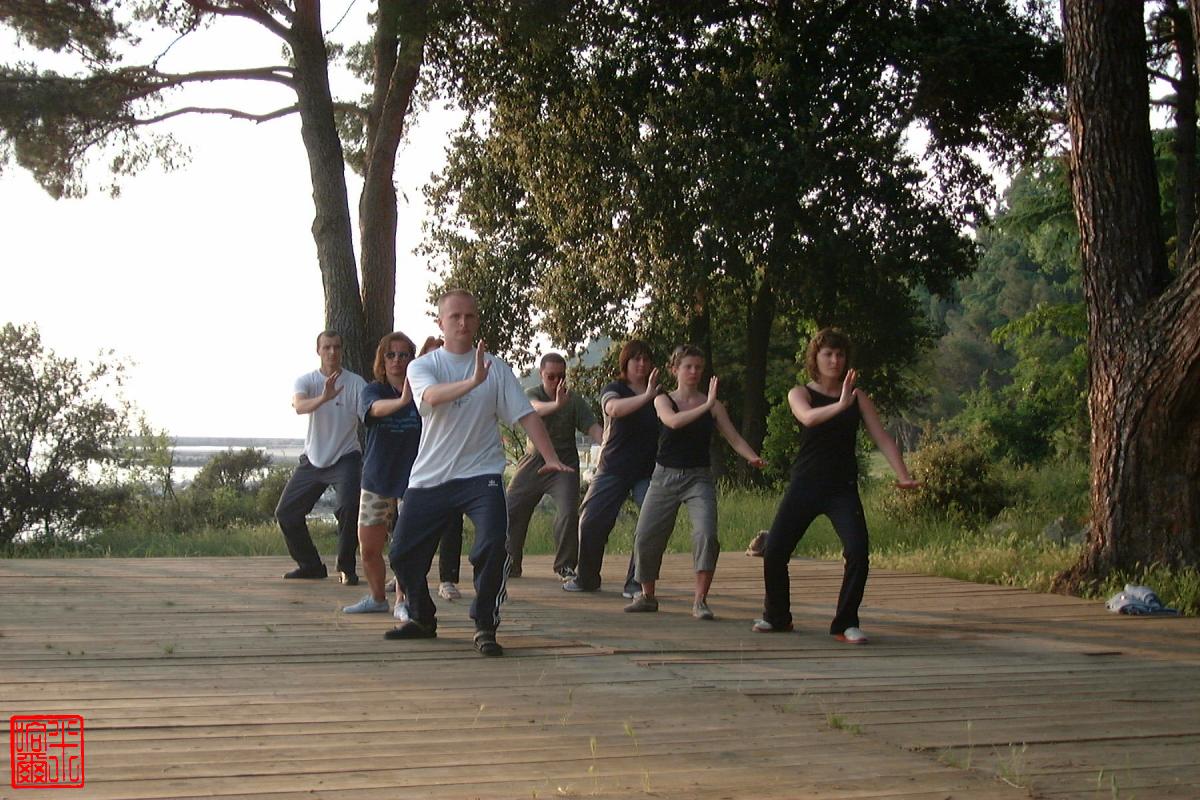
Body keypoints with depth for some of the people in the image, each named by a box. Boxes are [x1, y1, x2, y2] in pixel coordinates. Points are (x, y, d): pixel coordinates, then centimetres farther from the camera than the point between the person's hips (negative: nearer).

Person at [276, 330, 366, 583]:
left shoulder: (356, 383, -9)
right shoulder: (306, 381, -6)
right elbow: (299, 405, -29)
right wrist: (323, 398, -51)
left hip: (345, 459, -3)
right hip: (313, 459, 3)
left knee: (350, 507, -25)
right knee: (286, 512, 3)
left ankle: (347, 568, -5)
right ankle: (311, 565, 22)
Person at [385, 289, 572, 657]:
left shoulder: (495, 367, 3)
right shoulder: (422, 366, 0)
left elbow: (526, 414, -1)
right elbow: (431, 396, -24)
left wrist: (550, 457, -16)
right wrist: (471, 382, -43)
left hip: (481, 475, -1)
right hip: (430, 476, 1)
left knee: (493, 545, -22)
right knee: (404, 552, 6)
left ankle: (485, 627, -8)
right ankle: (422, 618, 30)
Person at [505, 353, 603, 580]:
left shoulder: (575, 401, -4)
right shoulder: (531, 394, -5)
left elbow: (592, 427, -14)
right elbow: (535, 409, -29)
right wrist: (556, 404, -52)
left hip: (564, 466, -1)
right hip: (534, 461, 1)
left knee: (568, 513, -17)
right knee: (511, 511, 0)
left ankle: (565, 566, -1)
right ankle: (510, 565, 14)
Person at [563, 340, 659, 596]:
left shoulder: (658, 396, 9)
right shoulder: (613, 389, -1)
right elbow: (614, 408, -26)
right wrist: (645, 397, -38)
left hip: (647, 471, 2)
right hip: (613, 469, -2)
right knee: (591, 522, -5)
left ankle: (636, 583, -3)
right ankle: (586, 579, 15)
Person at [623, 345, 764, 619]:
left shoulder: (712, 405, 3)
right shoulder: (663, 400, 2)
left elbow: (733, 437, -2)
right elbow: (674, 421, -20)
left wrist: (753, 457, -20)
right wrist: (706, 406, -29)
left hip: (699, 478, -1)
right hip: (665, 476, 1)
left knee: (706, 535, -21)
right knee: (645, 537, 0)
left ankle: (700, 600, -13)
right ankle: (647, 596, 20)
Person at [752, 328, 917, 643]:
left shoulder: (857, 398, 8)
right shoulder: (800, 394, 3)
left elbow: (881, 437, 0)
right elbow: (808, 417, -21)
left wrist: (902, 474, -14)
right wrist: (839, 406, -39)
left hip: (843, 488, 0)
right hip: (804, 486, 0)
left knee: (858, 552, -18)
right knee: (774, 552, -3)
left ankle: (846, 624, -3)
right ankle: (776, 617, 21)